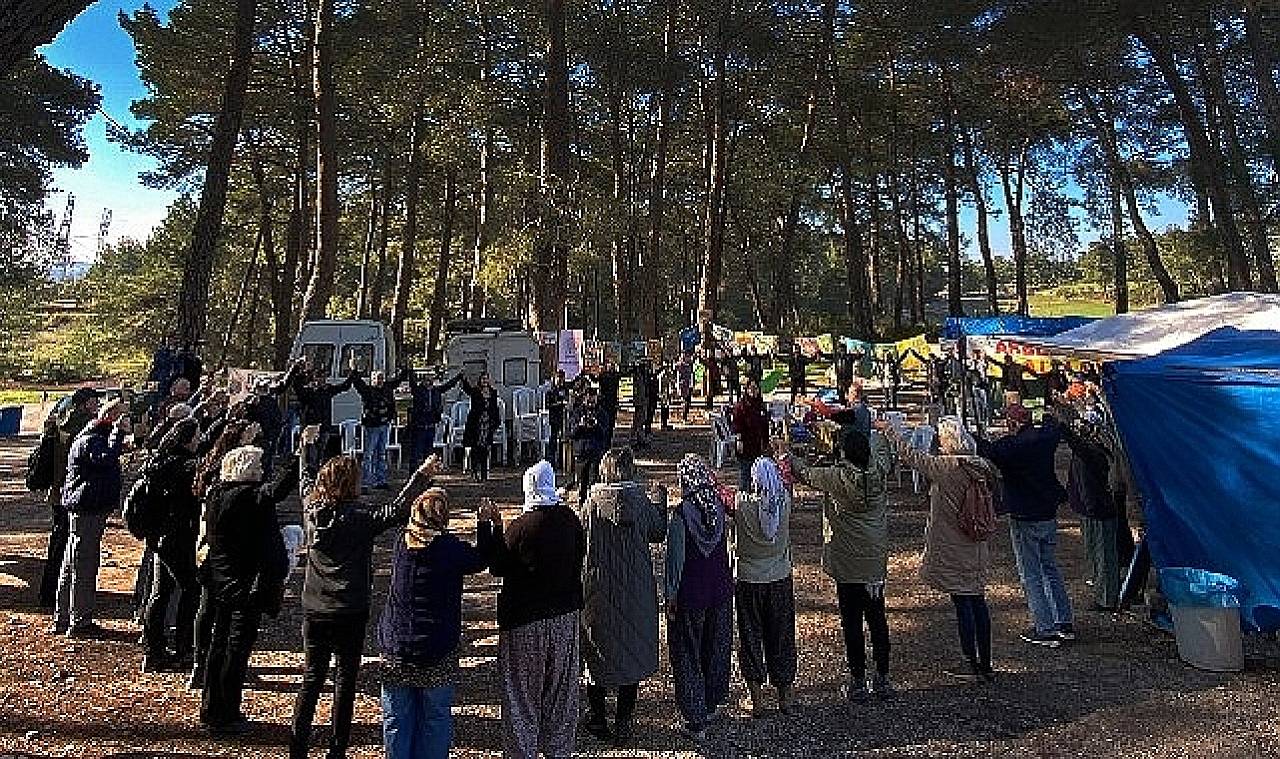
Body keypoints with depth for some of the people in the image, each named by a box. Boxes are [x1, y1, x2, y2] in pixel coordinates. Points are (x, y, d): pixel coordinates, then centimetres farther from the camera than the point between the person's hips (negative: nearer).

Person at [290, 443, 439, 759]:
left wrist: (308, 447, 30)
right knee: (345, 680, 8)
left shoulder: (312, 511, -1)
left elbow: (307, 483, 17)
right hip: (349, 614, -5)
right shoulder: (359, 519, -17)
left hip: (314, 611, 5)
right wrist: (421, 476, -25)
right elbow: (396, 511, -28)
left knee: (312, 678, 16)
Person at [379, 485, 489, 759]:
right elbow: (482, 561, 0)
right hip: (438, 650, -3)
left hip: (395, 647, 4)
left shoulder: (401, 542, -3)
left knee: (396, 718, 15)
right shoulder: (451, 547, -15)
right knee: (435, 717, 11)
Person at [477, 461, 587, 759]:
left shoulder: (521, 526, -19)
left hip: (525, 620, -5)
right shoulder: (571, 520, -4)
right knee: (561, 693, 18)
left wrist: (488, 526, -3)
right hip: (566, 615, 5)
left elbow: (498, 567, -8)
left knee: (522, 695, 10)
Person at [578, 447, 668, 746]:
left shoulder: (592, 503, -12)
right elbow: (658, 533, 5)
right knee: (632, 651, 13)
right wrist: (661, 502, 19)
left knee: (598, 653, 15)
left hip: (599, 589, 0)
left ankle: (597, 719, 25)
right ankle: (624, 723, 19)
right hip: (636, 590, 1)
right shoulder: (643, 502, -9)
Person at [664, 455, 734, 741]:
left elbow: (676, 559, -14)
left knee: (688, 655, 9)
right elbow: (725, 547, 5)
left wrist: (671, 596, -7)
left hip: (690, 594, -5)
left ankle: (695, 720, 16)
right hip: (721, 589, 5)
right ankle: (712, 705, 36)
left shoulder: (681, 514, -19)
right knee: (717, 649, 20)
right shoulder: (719, 507, -7)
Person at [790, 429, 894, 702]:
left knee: (852, 623, 4)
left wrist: (785, 454, 14)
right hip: (877, 562, 5)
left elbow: (804, 472, -1)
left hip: (847, 564, -5)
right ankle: (883, 679, 24)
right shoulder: (879, 472, -6)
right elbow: (880, 443, 15)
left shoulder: (836, 478, -17)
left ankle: (858, 682, 12)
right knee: (877, 619, 14)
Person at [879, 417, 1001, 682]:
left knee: (962, 602, 3)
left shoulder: (945, 466, -19)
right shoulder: (982, 466, 2)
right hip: (977, 548, 7)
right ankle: (986, 665, 22)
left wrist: (887, 430, -1)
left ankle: (971, 664, 13)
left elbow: (912, 456, -11)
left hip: (952, 548, -7)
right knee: (978, 601, 14)